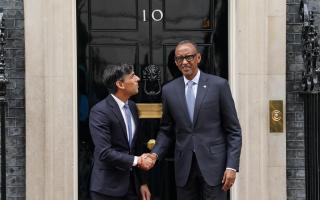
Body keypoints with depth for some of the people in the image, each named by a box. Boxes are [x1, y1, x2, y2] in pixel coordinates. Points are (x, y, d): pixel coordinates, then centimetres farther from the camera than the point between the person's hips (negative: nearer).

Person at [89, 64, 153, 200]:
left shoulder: (132, 107, 8)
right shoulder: (100, 111, -16)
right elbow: (104, 152, -22)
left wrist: (142, 182, 12)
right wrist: (136, 160, -15)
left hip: (131, 184, 6)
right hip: (108, 188, -6)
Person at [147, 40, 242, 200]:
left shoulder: (219, 85, -1)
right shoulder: (169, 90, 7)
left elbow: (233, 130, -1)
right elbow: (166, 131, 13)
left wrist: (232, 166, -8)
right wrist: (155, 154, -5)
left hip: (213, 163, -3)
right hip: (184, 167, 3)